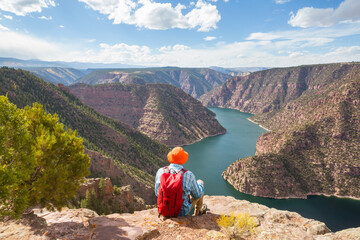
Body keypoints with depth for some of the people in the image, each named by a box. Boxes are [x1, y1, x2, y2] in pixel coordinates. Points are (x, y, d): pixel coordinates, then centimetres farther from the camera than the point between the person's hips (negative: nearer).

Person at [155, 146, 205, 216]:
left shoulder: (160, 171, -18)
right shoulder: (189, 175, -26)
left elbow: (158, 193, -3)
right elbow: (197, 195, -10)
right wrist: (200, 184, 11)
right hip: (183, 211, -3)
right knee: (200, 182, 19)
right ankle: (197, 211, 42)